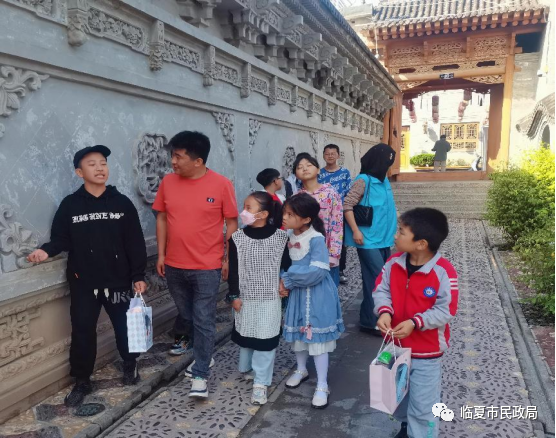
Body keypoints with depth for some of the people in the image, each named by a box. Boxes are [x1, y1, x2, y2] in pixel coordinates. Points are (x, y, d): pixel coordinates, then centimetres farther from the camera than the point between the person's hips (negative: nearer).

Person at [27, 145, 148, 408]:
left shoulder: (122, 203, -3)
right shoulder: (70, 205, -2)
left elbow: (135, 243, -2)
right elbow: (61, 238, 2)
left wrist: (138, 276, -4)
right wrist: (46, 251, -21)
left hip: (118, 281, 0)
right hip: (83, 283, 0)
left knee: (125, 327, 12)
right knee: (82, 332, 8)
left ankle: (130, 365, 38)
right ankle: (82, 382, 26)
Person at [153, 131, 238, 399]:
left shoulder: (221, 184, -10)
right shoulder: (168, 182, 0)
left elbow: (231, 224, -5)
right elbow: (162, 219, 8)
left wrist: (227, 259, -5)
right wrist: (161, 254, 5)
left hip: (207, 267, -5)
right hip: (174, 266, 5)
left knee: (204, 321, 2)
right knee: (187, 317, 19)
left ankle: (200, 375, 15)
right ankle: (203, 356, 40)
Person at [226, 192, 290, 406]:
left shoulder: (280, 237, -10)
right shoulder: (237, 238, -7)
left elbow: (286, 265, 0)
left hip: (270, 298, -1)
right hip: (246, 297, 1)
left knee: (265, 339, 4)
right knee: (246, 335, 13)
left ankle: (261, 382, 15)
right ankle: (247, 367, 34)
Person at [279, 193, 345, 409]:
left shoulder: (316, 239, -21)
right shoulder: (288, 238, -1)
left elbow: (317, 272, -28)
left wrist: (288, 281, -20)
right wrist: (285, 282, -14)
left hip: (317, 295, -6)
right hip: (296, 293, 7)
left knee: (317, 337, 1)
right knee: (298, 333, 19)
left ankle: (322, 386, 16)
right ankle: (301, 370, 43)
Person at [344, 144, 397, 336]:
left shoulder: (384, 180, 11)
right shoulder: (363, 180, -13)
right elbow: (347, 206, -17)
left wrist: (393, 227, 20)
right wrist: (355, 231, -21)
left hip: (384, 237, 8)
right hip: (369, 239, -8)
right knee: (378, 277, -7)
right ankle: (370, 320, 4)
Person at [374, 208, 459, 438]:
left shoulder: (444, 272, -24)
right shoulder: (394, 263, -10)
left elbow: (446, 311, -21)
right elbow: (381, 289, -4)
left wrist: (415, 323, -30)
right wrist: (384, 311, -24)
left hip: (427, 352, -6)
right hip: (396, 345, 6)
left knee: (423, 405, 9)